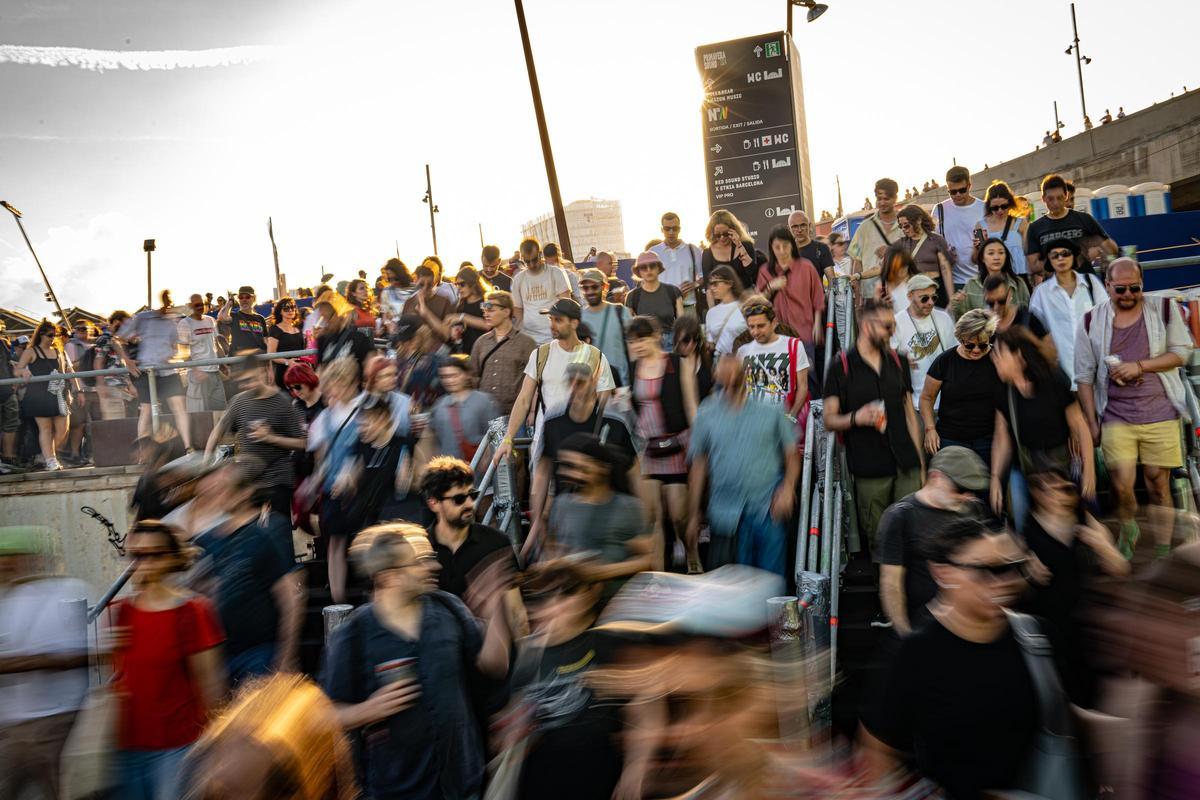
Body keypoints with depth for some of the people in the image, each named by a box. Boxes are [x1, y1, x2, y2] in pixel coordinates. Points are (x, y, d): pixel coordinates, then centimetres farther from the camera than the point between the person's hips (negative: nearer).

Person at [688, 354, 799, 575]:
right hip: (726, 514, 1)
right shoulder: (706, 415, 7)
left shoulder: (771, 410, 6)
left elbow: (792, 454, 9)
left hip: (769, 510, 0)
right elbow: (698, 466, 9)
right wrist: (694, 516, 9)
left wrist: (788, 488, -8)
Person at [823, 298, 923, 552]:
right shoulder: (840, 368, -1)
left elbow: (909, 411, 18)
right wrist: (855, 418, -24)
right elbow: (829, 420, -2)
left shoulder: (899, 362, 14)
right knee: (877, 537, 4)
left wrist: (919, 459, 13)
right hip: (870, 470, -3)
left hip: (907, 465, 3)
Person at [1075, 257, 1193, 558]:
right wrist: (1091, 422, 1)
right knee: (1122, 488, -4)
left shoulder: (1164, 308, 2)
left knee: (1158, 486, 3)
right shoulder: (1091, 321, 2)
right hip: (1116, 418, 0)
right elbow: (1085, 376, 3)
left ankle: (1163, 555, 14)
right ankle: (1128, 531, 28)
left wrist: (1139, 366, -13)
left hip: (1160, 416, 0)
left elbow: (1182, 352, 0)